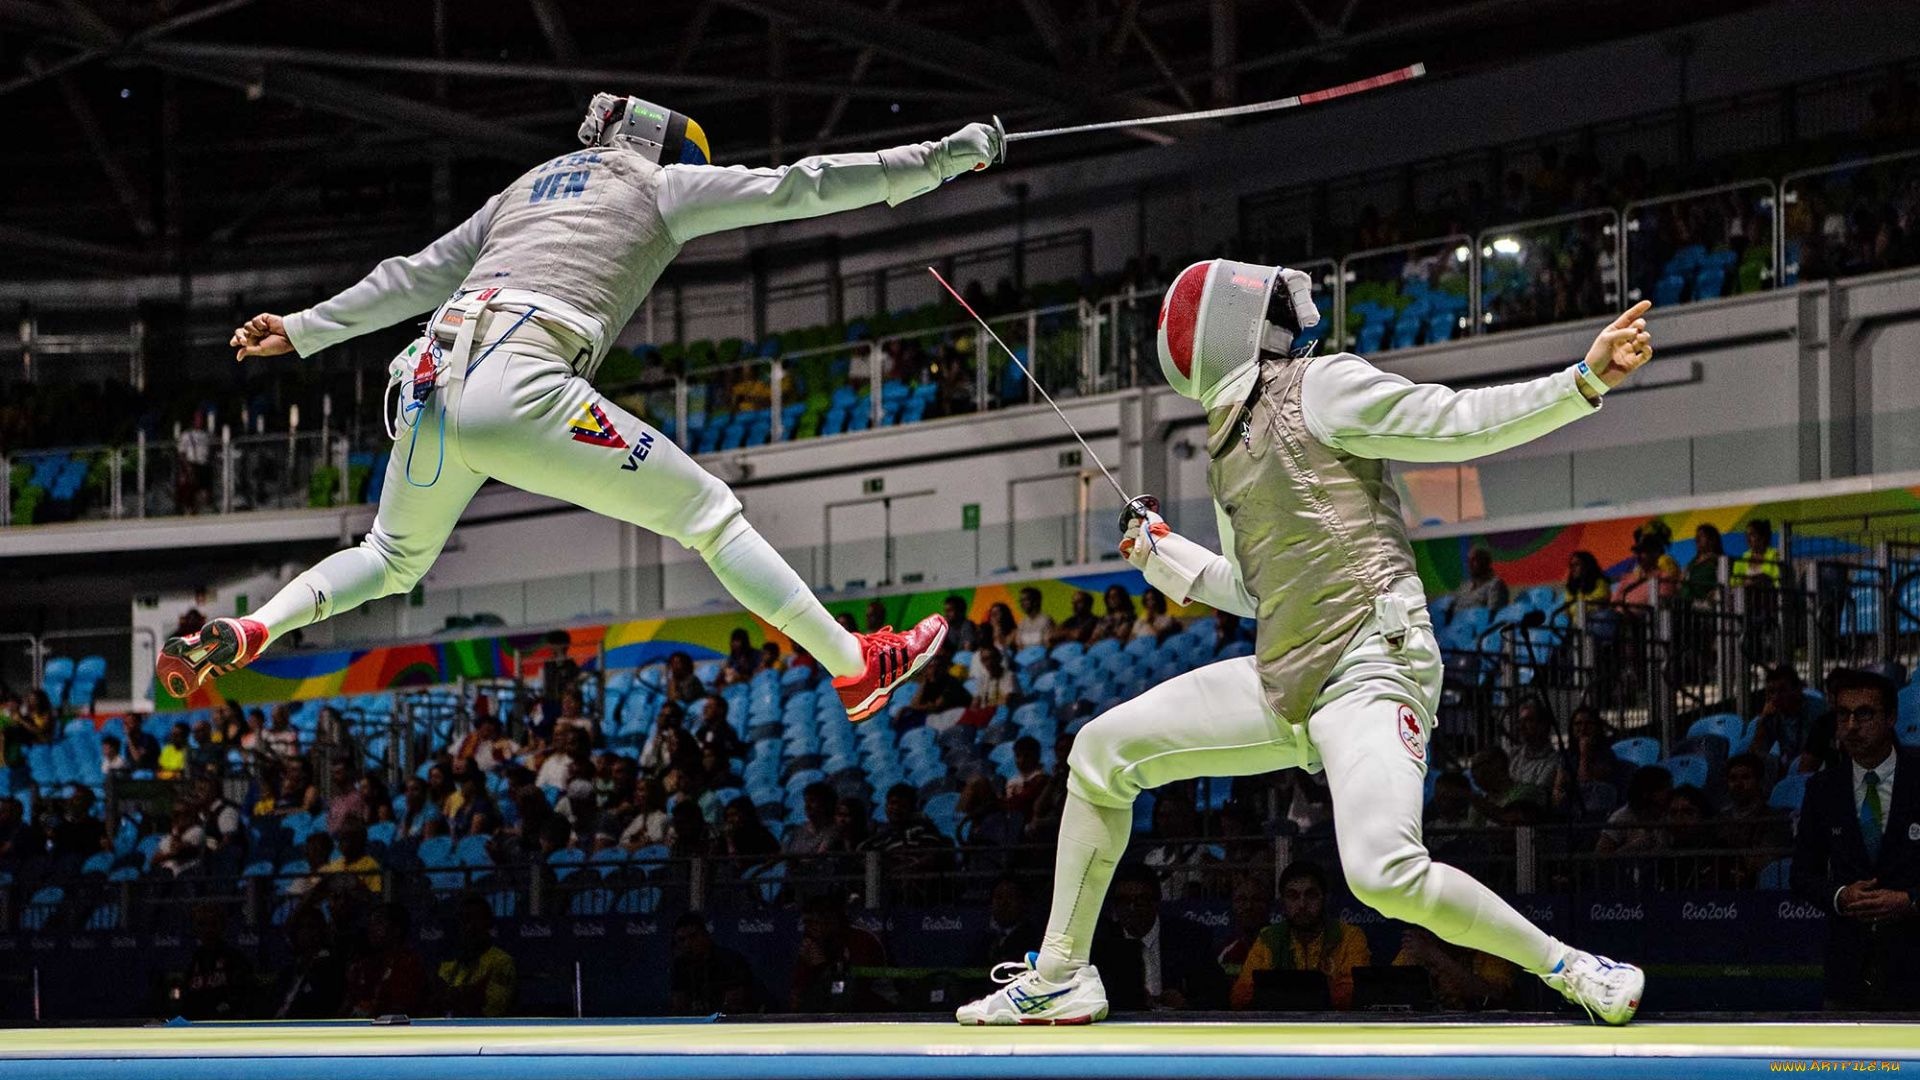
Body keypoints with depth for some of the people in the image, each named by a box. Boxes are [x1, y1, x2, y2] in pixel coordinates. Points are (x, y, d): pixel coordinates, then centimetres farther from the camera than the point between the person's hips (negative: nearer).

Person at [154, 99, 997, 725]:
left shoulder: (530, 187, 32)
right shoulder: (657, 181, 16)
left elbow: (413, 277, 32)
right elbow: (797, 188, 12)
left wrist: (302, 332, 36)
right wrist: (943, 157, 16)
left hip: (432, 381, 6)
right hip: (517, 393, -6)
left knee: (390, 564, 30)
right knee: (709, 513, 5)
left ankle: (243, 636, 8)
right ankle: (856, 670, 3)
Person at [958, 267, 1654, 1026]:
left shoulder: (1319, 387, -5)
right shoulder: (1232, 442, 18)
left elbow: (1460, 422, -12)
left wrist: (1585, 381, -22)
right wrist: (1172, 562, 20)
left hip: (1368, 669, -8)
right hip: (1284, 680, 8)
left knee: (1385, 876, -29)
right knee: (1102, 751, 6)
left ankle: (1573, 970, -11)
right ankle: (1060, 979, 16)